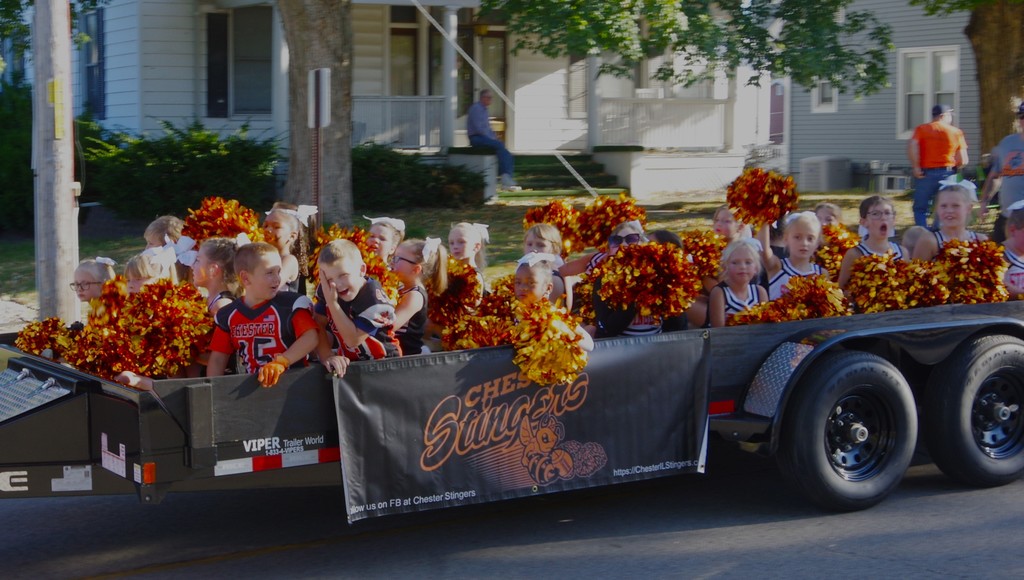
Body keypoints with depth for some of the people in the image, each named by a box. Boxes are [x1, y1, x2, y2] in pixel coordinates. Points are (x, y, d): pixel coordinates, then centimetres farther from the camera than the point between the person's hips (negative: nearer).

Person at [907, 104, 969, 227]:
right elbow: (963, 161, 0)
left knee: (920, 208, 7)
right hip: (947, 174, 1)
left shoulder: (922, 129, 4)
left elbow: (912, 146, -15)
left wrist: (916, 167, -9)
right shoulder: (957, 132, 5)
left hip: (926, 173, -1)